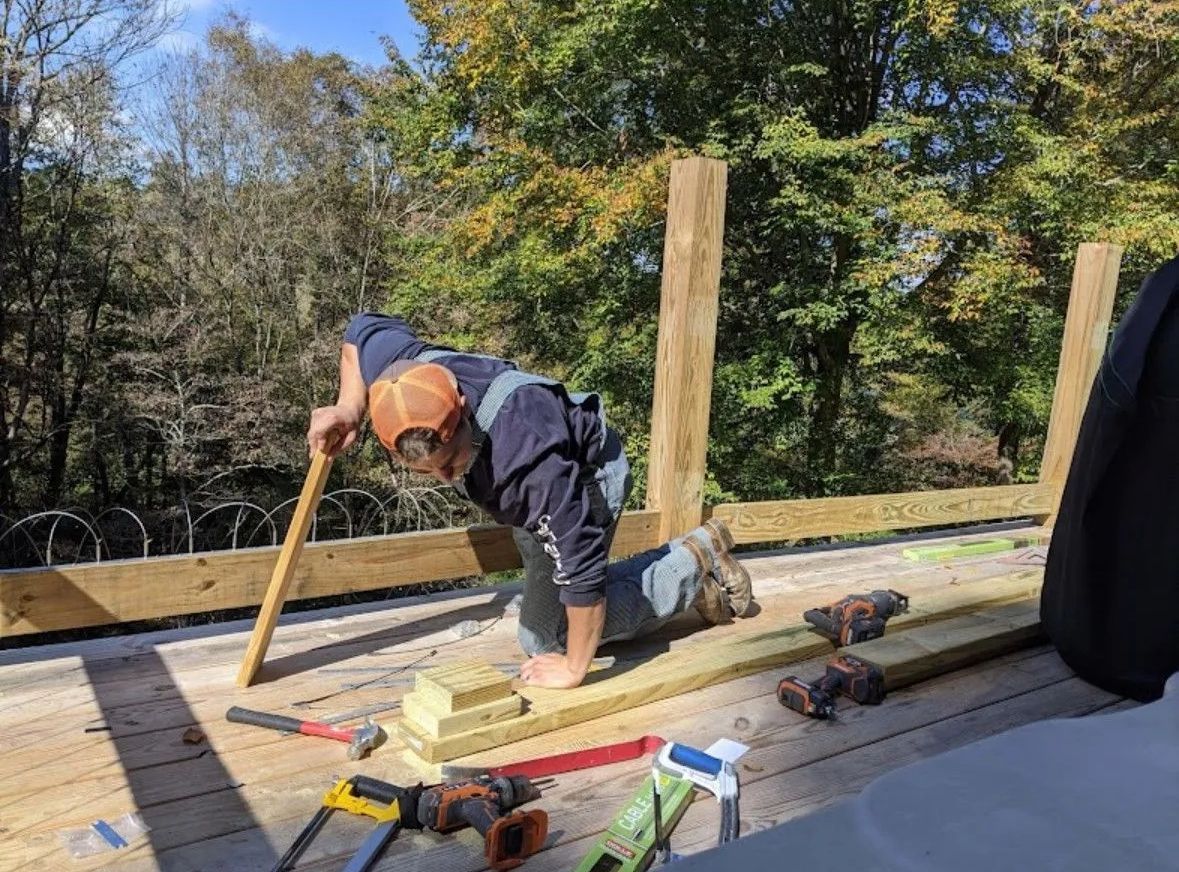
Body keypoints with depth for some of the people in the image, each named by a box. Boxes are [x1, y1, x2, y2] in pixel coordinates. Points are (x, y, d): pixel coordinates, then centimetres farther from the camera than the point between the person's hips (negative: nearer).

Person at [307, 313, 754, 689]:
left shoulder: (527, 459, -48)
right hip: (534, 496, 8)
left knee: (546, 634, -7)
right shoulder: (413, 371, -29)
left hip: (589, 475, -8)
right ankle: (690, 557, 28)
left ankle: (693, 565, 4)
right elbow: (366, 328, -5)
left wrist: (573, 669, -29)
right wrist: (349, 409, -19)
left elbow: (581, 564, -41)